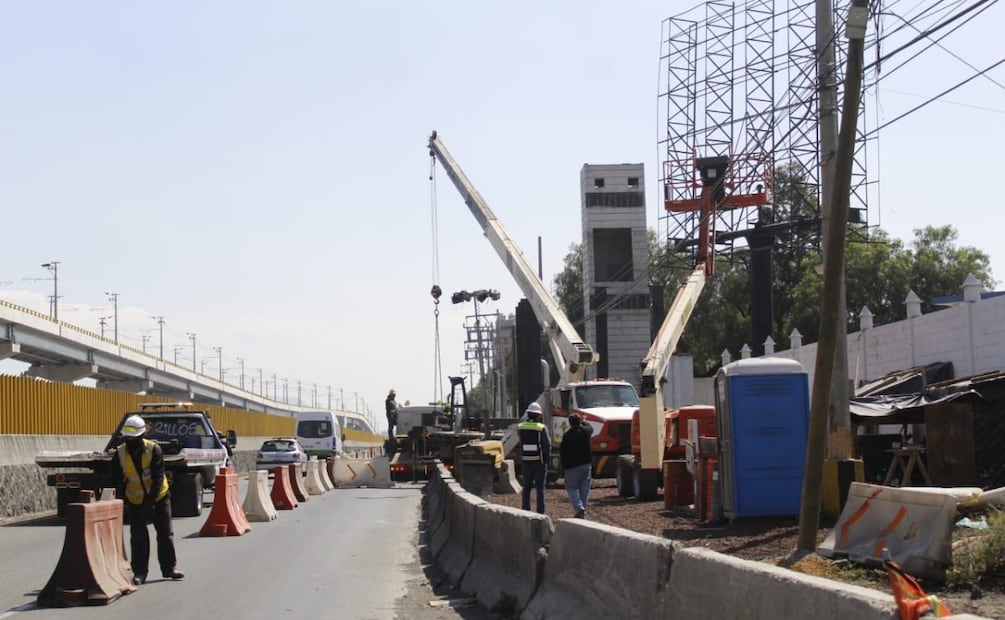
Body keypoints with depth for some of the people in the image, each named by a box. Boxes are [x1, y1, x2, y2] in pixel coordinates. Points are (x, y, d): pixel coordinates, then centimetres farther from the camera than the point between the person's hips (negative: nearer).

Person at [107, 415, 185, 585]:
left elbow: (158, 478, -24)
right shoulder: (120, 453, -13)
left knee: (165, 533, 6)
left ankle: (169, 568, 18)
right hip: (135, 501, 1)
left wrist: (151, 500, -31)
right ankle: (139, 572, 6)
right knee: (138, 537, -1)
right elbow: (114, 479, -8)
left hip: (159, 498, -1)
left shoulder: (153, 450, -20)